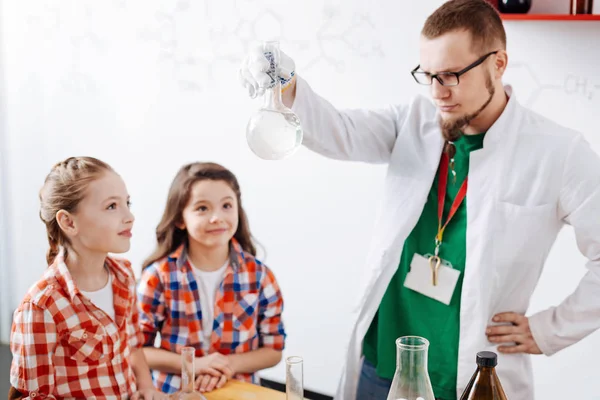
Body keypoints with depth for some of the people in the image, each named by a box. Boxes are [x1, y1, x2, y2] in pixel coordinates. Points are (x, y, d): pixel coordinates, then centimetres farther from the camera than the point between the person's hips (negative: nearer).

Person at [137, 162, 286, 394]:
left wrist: (231, 364, -13)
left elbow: (273, 348, 3)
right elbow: (137, 347, -3)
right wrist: (192, 364, -15)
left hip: (238, 392, 1)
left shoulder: (259, 275, -3)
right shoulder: (158, 276, -7)